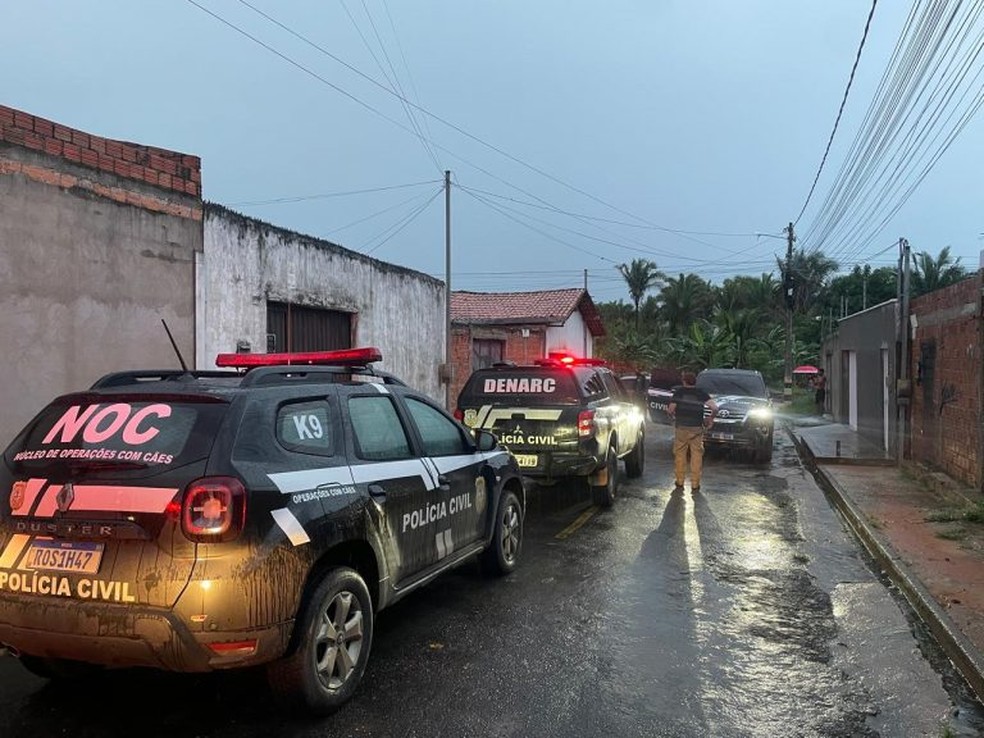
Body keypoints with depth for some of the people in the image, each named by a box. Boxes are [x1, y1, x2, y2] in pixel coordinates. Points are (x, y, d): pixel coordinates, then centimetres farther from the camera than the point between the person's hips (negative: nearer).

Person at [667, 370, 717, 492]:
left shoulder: (678, 392, -2)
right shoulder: (701, 394, 1)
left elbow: (670, 411, -8)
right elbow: (715, 408, -8)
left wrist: (671, 414, 14)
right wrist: (710, 419, 9)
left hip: (681, 428, -1)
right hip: (697, 429, 1)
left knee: (679, 455, 9)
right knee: (696, 456, 6)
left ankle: (680, 482, 13)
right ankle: (695, 485, 6)